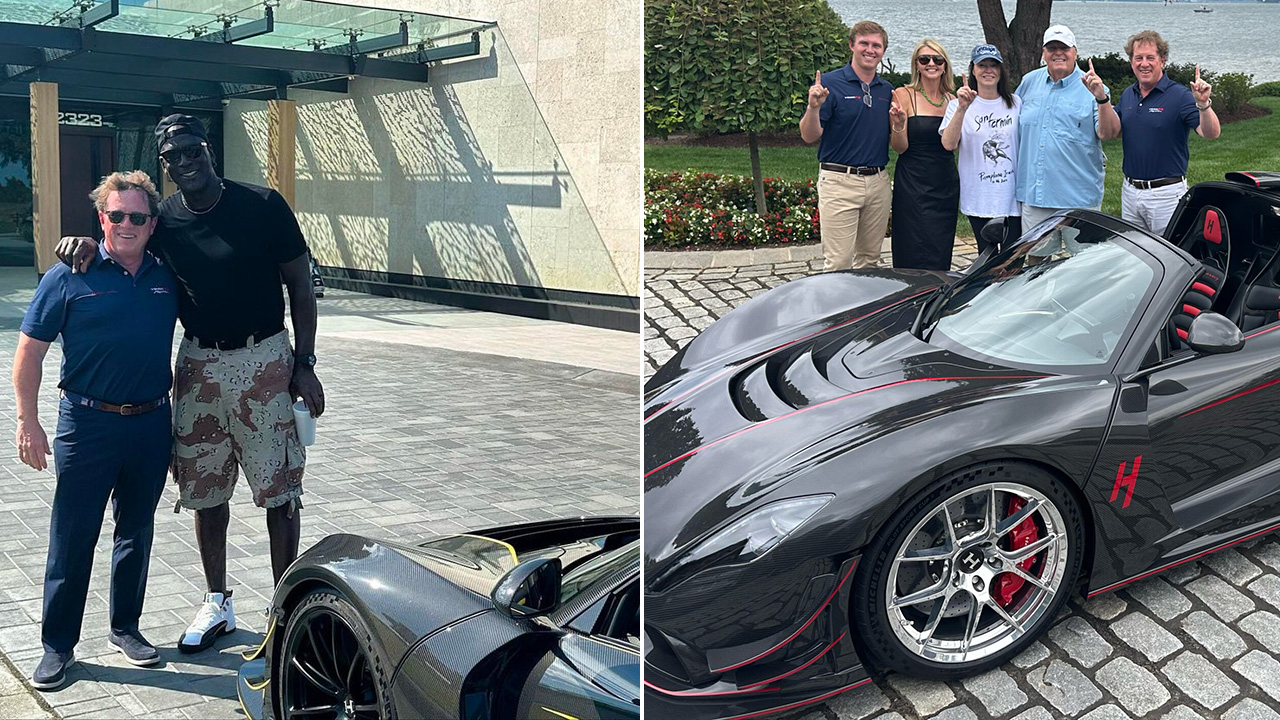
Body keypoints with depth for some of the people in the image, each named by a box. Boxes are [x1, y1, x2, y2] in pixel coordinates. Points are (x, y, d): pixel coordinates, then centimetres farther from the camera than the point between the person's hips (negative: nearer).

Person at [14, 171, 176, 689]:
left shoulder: (167, 277, 4)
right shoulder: (70, 277, -6)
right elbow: (29, 351, -3)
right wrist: (27, 420, -8)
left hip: (152, 423, 4)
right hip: (87, 423, -3)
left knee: (137, 533, 14)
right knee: (72, 538, 2)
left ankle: (125, 627, 29)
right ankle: (57, 646, 14)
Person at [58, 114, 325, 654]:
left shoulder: (263, 206, -8)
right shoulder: (163, 220, 1)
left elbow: (300, 287, -4)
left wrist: (304, 364, -8)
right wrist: (82, 242, -12)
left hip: (265, 361, -4)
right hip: (198, 366, 4)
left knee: (279, 491, 2)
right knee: (205, 490, 12)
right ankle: (217, 603, 29)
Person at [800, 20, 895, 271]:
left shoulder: (887, 90, 13)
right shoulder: (830, 83, -4)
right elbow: (809, 136, -8)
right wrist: (814, 108, -26)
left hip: (878, 182, 6)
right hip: (840, 182, -5)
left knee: (870, 260, 12)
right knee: (838, 264, -7)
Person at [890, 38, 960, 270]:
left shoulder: (951, 99, 11)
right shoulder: (903, 95, -3)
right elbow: (900, 147, -6)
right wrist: (898, 125, -26)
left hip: (946, 185, 5)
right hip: (913, 186, -5)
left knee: (941, 257, 6)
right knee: (916, 259, -8)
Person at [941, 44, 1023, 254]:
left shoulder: (1015, 103, 7)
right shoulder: (958, 104, 0)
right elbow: (948, 144, -15)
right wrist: (962, 109, -26)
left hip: (1012, 197, 1)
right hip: (978, 198, -1)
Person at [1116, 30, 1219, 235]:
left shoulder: (1179, 95, -11)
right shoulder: (1127, 95, 9)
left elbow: (1211, 133, -19)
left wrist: (1203, 104, -37)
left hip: (1166, 193, -6)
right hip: (1130, 191, 6)